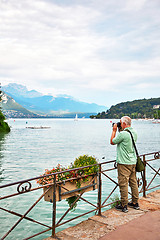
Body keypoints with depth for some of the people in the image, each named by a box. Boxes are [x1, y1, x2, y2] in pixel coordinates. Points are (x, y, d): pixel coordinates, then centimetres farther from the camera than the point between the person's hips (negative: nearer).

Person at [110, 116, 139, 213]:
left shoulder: (123, 134, -19)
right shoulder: (134, 132, 7)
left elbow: (112, 142, -5)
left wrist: (114, 130, 3)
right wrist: (121, 130, 18)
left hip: (124, 163, -8)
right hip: (133, 162, 8)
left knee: (123, 184, -1)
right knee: (133, 182, 15)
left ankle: (124, 206, 6)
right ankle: (135, 203, 24)